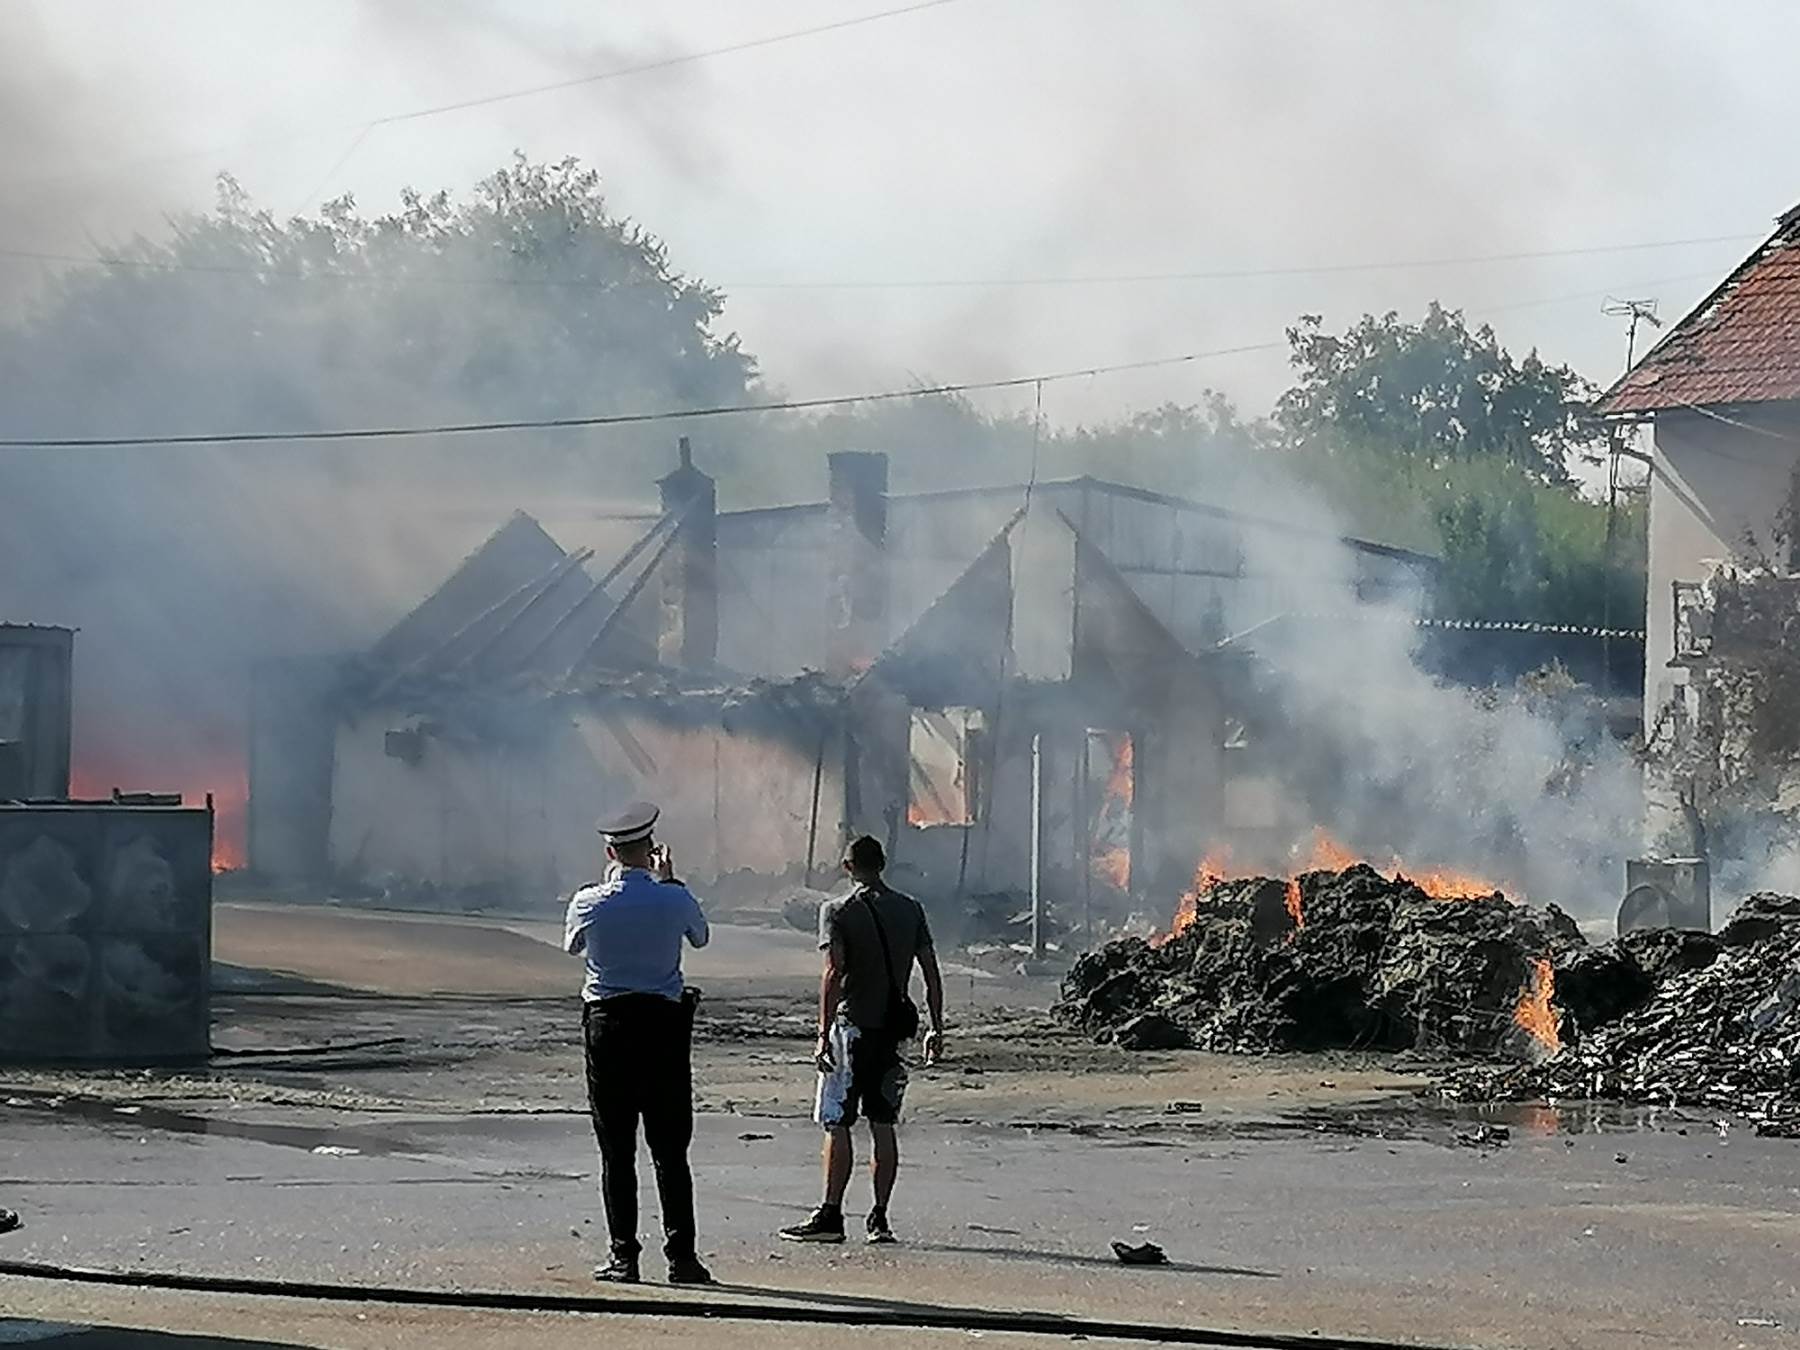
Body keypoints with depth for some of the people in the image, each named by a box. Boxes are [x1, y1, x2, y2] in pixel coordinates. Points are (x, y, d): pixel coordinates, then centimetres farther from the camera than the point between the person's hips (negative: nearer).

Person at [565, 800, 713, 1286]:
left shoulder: (590, 902, -5)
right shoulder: (674, 899, -6)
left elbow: (573, 945, 17)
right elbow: (700, 936, 15)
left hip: (607, 1024, 0)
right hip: (664, 1025, 0)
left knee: (617, 1149, 4)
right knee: (670, 1150, 4)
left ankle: (623, 1257, 2)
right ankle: (681, 1256, 0)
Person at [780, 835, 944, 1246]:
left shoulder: (838, 911, -7)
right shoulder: (910, 910, 8)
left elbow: (834, 973, -16)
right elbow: (931, 972, 7)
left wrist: (823, 1033, -15)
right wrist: (937, 1027, 14)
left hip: (852, 1026, -5)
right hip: (893, 1027, 5)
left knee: (837, 1124, -1)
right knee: (883, 1125, 7)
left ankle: (831, 1216, -3)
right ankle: (879, 1218, 7)